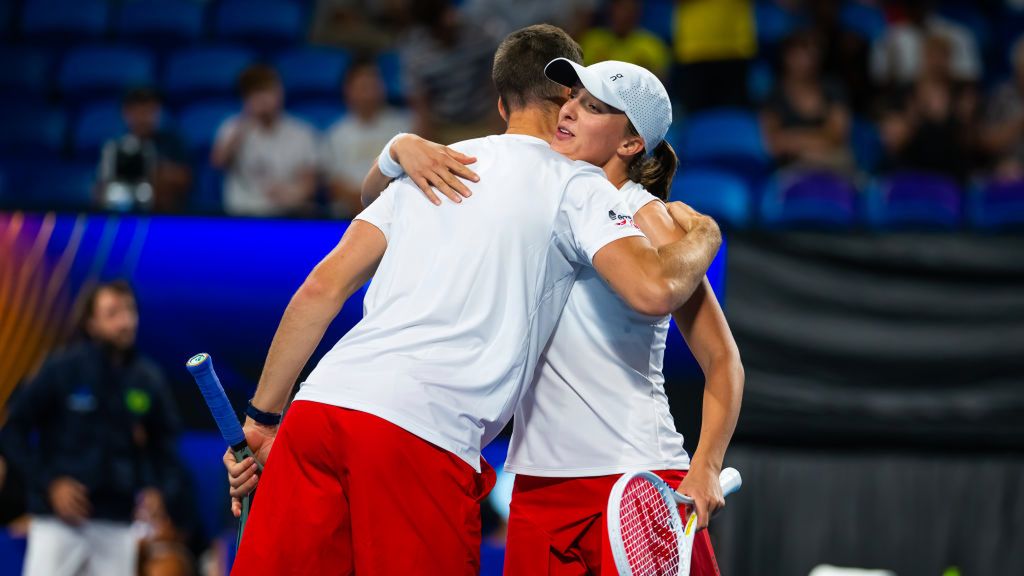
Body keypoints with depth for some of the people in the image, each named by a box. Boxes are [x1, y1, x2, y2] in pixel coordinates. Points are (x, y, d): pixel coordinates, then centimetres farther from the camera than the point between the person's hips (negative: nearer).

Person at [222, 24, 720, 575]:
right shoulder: (576, 185, 9)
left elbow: (324, 287, 19)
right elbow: (653, 289, -7)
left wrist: (262, 417, 22)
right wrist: (701, 235, 15)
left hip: (317, 406, 5)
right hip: (422, 434, -5)